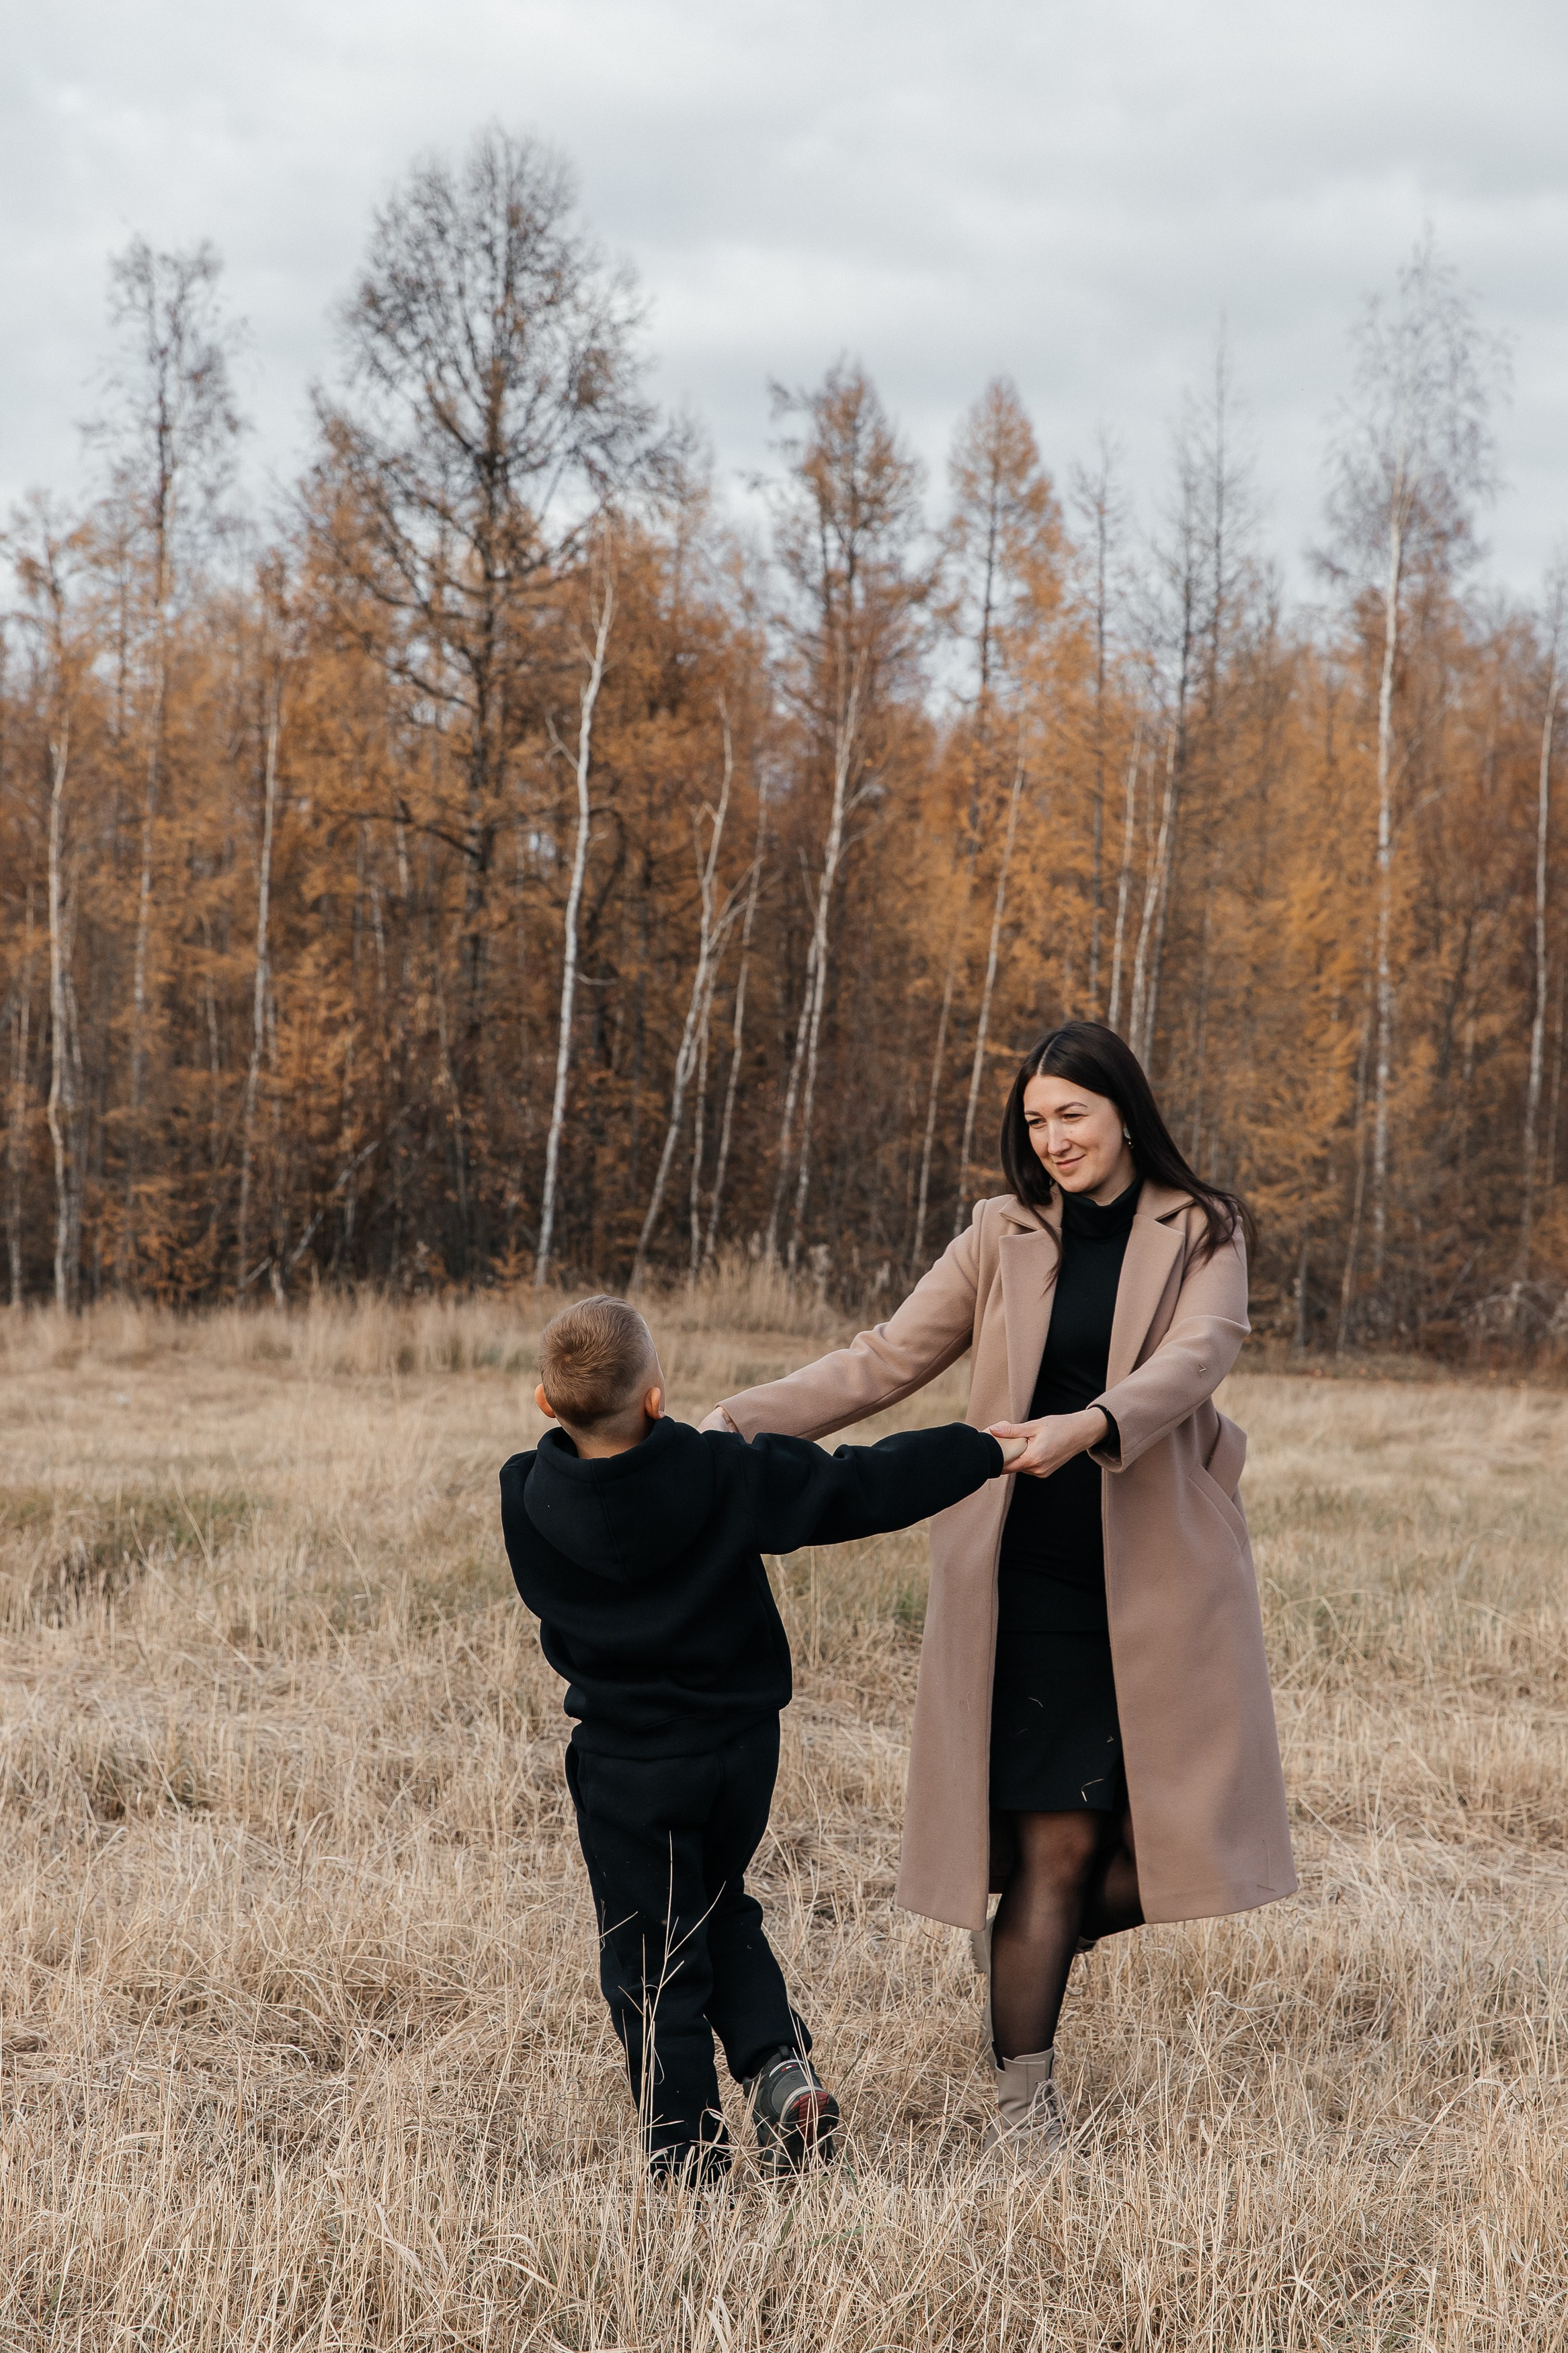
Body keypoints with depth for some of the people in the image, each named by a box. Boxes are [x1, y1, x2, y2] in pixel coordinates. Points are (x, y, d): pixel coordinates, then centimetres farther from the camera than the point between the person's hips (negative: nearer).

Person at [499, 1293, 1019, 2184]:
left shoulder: (529, 1500, -15)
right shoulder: (725, 1477, -17)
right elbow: (860, 1489, -11)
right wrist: (983, 1452, 2)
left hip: (627, 1768, -1)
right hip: (740, 1745, 2)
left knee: (653, 1961, 9)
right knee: (722, 1913, 25)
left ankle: (689, 2161, 11)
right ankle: (781, 2063, 4)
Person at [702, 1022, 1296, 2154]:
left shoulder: (1203, 1235, 2)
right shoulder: (1003, 1239, 6)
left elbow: (1195, 1358, -17)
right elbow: (884, 1362, 4)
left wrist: (1089, 1427, -36)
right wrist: (733, 1425, -6)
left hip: (1160, 1576, 0)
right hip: (1032, 1580, 0)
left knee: (1166, 1840, 2)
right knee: (1055, 1843, -3)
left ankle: (1023, 1966, 31)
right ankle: (1022, 2107, 8)